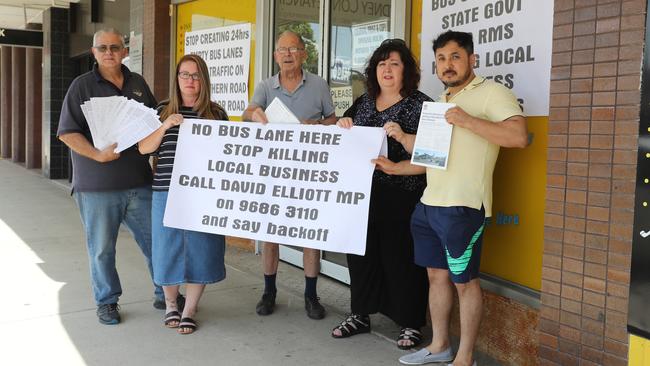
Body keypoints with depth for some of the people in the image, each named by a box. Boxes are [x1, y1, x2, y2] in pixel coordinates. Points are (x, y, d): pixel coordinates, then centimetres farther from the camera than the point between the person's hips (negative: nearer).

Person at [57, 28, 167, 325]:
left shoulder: (138, 84, 11)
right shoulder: (82, 86, -1)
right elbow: (67, 132, -8)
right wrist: (97, 155, -21)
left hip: (139, 183, 3)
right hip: (98, 186, -3)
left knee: (156, 241, 9)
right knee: (102, 248, 7)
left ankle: (165, 294, 25)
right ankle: (106, 302, 25)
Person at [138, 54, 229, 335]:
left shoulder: (216, 113, 4)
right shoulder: (163, 111, 8)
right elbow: (144, 148, 3)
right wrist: (165, 126, -11)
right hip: (167, 192, 1)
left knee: (199, 248, 3)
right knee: (169, 247, 9)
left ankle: (189, 311, 19)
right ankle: (170, 304, 31)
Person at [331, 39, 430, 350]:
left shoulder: (420, 104, -5)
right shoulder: (363, 102, 12)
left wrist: (396, 168, -26)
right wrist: (342, 127, 1)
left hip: (402, 196, -5)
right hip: (362, 192, 6)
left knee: (402, 257, 1)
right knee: (361, 252, 12)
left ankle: (410, 324, 17)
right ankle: (360, 315, 28)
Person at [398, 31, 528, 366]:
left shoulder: (492, 93, -7)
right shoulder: (439, 101, 20)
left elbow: (519, 137, -21)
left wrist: (467, 120, -22)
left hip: (462, 206, -8)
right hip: (429, 203, 8)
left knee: (464, 281, 2)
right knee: (436, 275, 15)